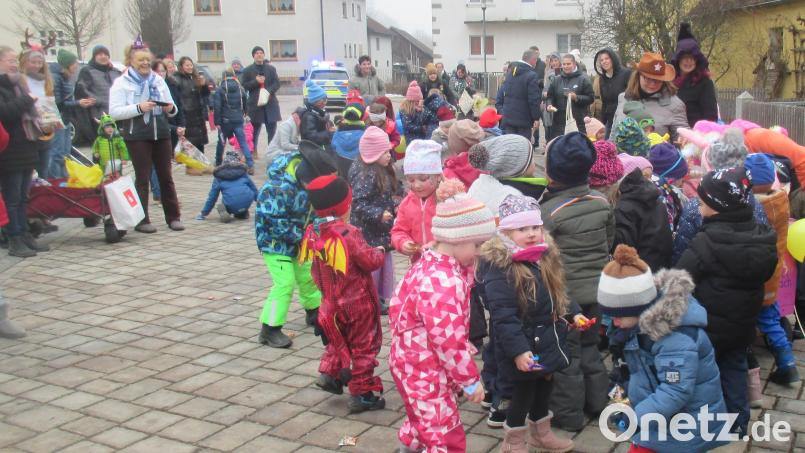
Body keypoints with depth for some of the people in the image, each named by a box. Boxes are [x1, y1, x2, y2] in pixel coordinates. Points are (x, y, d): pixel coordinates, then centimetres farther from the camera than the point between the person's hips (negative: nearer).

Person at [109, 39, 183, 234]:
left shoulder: (158, 80, 14)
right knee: (142, 177, -1)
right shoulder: (121, 83, 0)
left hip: (161, 134, 4)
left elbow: (172, 109, 17)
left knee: (166, 176, 5)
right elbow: (114, 112, -9)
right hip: (137, 136, -4)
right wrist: (138, 108, -20)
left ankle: (173, 217, 11)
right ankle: (142, 220, 7)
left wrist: (171, 109, -6)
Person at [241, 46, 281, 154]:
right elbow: (244, 85, -1)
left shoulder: (271, 69, 10)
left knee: (272, 129, 3)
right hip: (255, 103, -2)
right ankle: (253, 151, 15)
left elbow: (277, 83, 3)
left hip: (270, 103, 2)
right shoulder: (247, 70, 5)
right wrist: (256, 81, -14)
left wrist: (269, 91, -15)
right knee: (255, 129, 5)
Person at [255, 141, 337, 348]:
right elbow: (274, 222, -31)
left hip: (298, 239, 8)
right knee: (285, 283, -13)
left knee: (307, 275, 20)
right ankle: (270, 329, -3)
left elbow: (312, 206, 7)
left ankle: (314, 312, 42)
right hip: (275, 241, -8)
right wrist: (302, 236, -24)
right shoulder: (279, 188, -35)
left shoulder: (306, 177, -9)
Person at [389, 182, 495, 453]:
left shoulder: (433, 264, 2)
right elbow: (448, 340, -28)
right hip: (424, 370, -10)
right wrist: (470, 380, -18)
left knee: (424, 422, 29)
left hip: (416, 362, 10)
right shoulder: (443, 282, -29)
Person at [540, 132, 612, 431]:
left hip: (565, 293, -6)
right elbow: (609, 240, 9)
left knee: (567, 353, 8)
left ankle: (568, 414, 18)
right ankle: (596, 402, 34)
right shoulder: (602, 202, -4)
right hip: (597, 288, 6)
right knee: (590, 346, 22)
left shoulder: (549, 210, -22)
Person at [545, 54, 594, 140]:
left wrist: (576, 97, -17)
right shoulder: (557, 80, 13)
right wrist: (549, 105, -4)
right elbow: (550, 96, 17)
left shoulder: (583, 79, 0)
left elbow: (590, 98, -2)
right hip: (559, 121, 4)